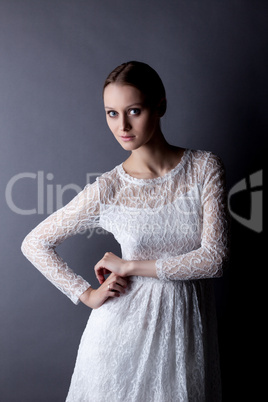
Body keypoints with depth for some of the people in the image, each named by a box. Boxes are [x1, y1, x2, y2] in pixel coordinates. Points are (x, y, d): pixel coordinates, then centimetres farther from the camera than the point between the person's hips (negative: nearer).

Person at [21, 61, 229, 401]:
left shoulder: (204, 167, -7)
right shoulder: (108, 190, -9)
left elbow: (214, 258, -13)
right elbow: (35, 244, -1)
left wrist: (130, 265, -12)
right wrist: (87, 294, -5)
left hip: (187, 325, 1)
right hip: (126, 324, -1)